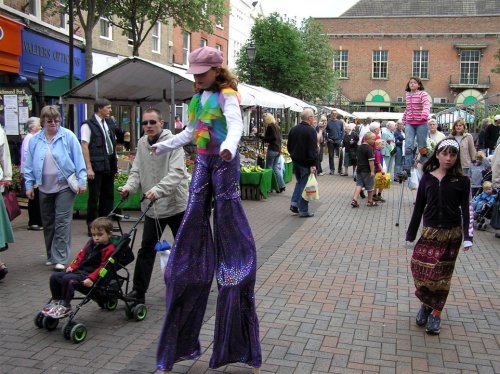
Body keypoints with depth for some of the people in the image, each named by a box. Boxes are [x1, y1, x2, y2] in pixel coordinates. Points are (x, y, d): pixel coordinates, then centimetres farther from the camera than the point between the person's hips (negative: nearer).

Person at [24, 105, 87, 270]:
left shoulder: (68, 136, -6)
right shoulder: (35, 140, 4)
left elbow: (78, 159, -5)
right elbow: (29, 165, 9)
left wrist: (82, 181, -9)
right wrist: (29, 185, 5)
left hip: (64, 186, -4)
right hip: (45, 188, 4)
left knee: (62, 222, -5)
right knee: (47, 223, 13)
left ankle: (60, 258, -2)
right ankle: (51, 256, 27)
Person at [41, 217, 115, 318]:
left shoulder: (109, 249, -12)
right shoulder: (91, 243, 16)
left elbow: (103, 267, -18)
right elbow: (81, 255, 23)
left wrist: (91, 278, -26)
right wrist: (73, 266, 8)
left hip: (89, 274, -9)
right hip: (79, 270, 9)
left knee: (67, 279, -30)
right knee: (54, 277, 1)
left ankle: (65, 306, -16)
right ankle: (56, 301, 14)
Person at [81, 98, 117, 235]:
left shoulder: (109, 123, 13)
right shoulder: (88, 125, -9)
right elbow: (84, 147, -13)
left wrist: (115, 163, 14)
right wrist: (89, 167, -18)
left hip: (109, 165, 7)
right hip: (96, 166, -7)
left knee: (108, 196, 12)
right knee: (94, 197, 0)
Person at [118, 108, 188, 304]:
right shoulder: (142, 144, 5)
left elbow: (177, 172, -25)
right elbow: (136, 171, 7)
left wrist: (158, 189, -39)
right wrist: (129, 186, -14)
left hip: (176, 204, -4)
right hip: (152, 207, 4)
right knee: (146, 249, 4)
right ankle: (138, 291, 9)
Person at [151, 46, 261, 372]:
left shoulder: (227, 95, -9)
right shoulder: (198, 98, 15)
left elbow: (236, 126, -27)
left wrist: (229, 146, -46)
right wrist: (163, 146, 26)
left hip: (224, 162, -8)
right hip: (203, 162, 8)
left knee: (228, 222, -6)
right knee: (194, 223, 7)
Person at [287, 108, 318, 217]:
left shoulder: (293, 129, 7)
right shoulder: (311, 130, -16)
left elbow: (289, 146, 14)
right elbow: (313, 150, -20)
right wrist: (313, 164, -19)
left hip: (295, 161, 7)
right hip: (306, 163, -7)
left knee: (299, 182, 23)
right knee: (305, 185, 0)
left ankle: (294, 203, 12)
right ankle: (303, 210, 4)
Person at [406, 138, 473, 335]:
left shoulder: (462, 181, -3)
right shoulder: (427, 178, 1)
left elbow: (466, 209, -4)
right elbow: (419, 207, 5)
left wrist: (468, 236, -14)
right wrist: (411, 234, 6)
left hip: (451, 234, -1)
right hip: (429, 232, 1)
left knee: (442, 274, 5)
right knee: (420, 268, -4)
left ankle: (436, 313, 20)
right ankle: (427, 302, 23)